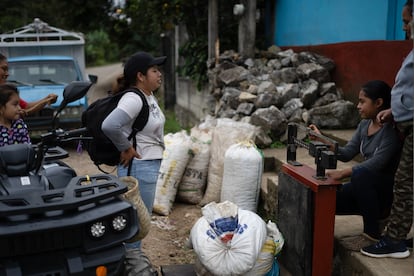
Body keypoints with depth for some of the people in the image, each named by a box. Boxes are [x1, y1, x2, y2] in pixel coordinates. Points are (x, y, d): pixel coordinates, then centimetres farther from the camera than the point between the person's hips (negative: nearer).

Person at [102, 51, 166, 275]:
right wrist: (126, 148, -21)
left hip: (150, 164, 10)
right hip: (139, 166, -10)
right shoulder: (133, 99, -21)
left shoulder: (149, 96, 8)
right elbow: (109, 125, -35)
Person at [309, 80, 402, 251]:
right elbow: (347, 153, 1)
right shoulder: (364, 125, 6)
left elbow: (377, 162, -30)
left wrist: (343, 173, -37)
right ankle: (377, 217, 10)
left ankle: (372, 234, -21)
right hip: (367, 187, 8)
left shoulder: (391, 129, -19)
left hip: (388, 190, -8)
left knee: (361, 174, -37)